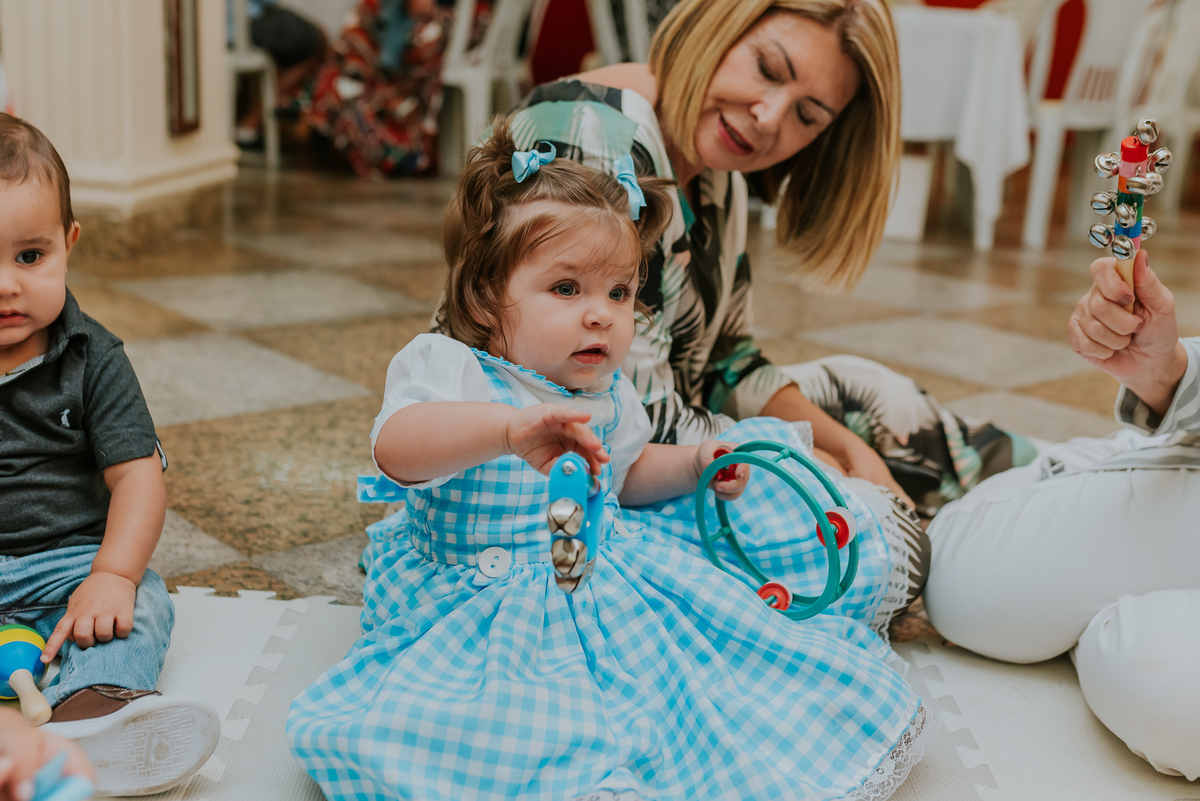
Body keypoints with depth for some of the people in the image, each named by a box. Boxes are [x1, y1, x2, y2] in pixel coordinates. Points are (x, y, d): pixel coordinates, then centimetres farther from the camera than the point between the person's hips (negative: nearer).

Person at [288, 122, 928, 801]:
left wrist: (695, 465, 12)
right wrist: (510, 429, -53)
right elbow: (397, 448, -37)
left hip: (611, 579, 7)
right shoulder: (449, 368, -14)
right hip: (488, 596, -6)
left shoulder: (609, 392, 9)